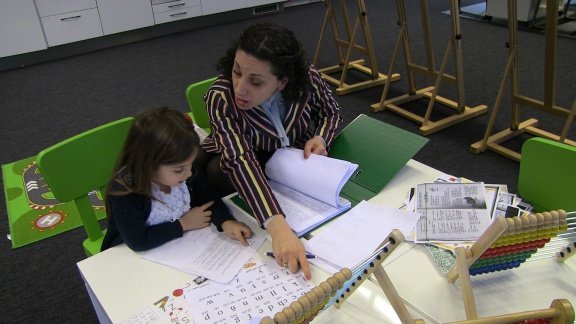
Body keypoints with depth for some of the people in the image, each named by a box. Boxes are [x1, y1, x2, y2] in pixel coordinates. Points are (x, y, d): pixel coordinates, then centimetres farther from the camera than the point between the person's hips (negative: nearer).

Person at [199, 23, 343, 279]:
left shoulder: (307, 78, -27)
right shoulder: (220, 99, -35)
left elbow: (331, 112, -4)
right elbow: (239, 160, -49)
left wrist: (320, 138, -27)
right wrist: (278, 227, -63)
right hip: (237, 168, -2)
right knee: (219, 174, -34)